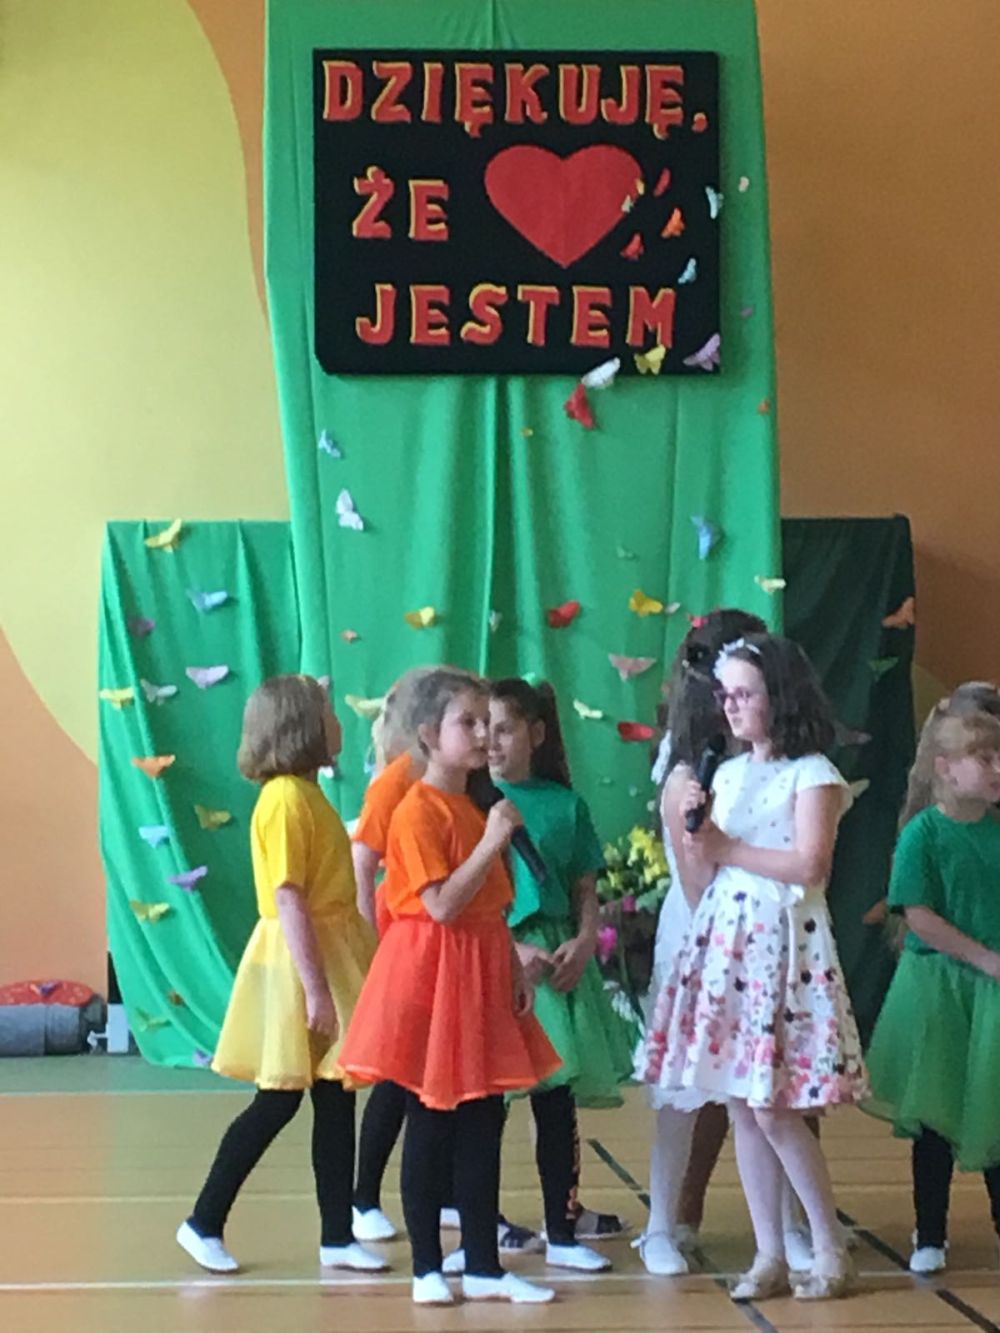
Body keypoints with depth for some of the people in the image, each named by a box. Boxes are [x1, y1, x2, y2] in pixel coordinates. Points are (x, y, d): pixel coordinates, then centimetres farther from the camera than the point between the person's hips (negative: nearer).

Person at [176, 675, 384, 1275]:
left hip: (333, 956, 9)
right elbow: (287, 899, -20)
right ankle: (205, 1223, 10)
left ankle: (339, 1236, 14)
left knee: (337, 1100, 9)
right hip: (298, 962, -9)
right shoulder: (285, 798, -16)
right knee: (278, 1102, -2)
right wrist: (315, 988, -22)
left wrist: (337, 981, 14)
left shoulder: (310, 794, 12)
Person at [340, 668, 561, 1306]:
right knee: (431, 1126, 0)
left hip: (483, 977, 8)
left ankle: (484, 1266, 15)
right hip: (432, 974, -8)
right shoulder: (419, 810, -13)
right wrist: (493, 841, -21)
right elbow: (442, 905, -21)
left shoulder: (481, 808, 13)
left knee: (484, 1122, 9)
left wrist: (518, 971, 8)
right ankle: (428, 1268, 10)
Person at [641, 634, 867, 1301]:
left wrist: (727, 849, -10)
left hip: (783, 941, -7)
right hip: (725, 940, 7)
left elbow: (809, 864, -17)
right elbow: (699, 881, 14)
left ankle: (831, 1249, 5)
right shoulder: (727, 774, 15)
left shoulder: (813, 773, -5)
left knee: (774, 1110, -9)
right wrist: (694, 835, -6)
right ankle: (770, 1255, 12)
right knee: (742, 1108, 5)